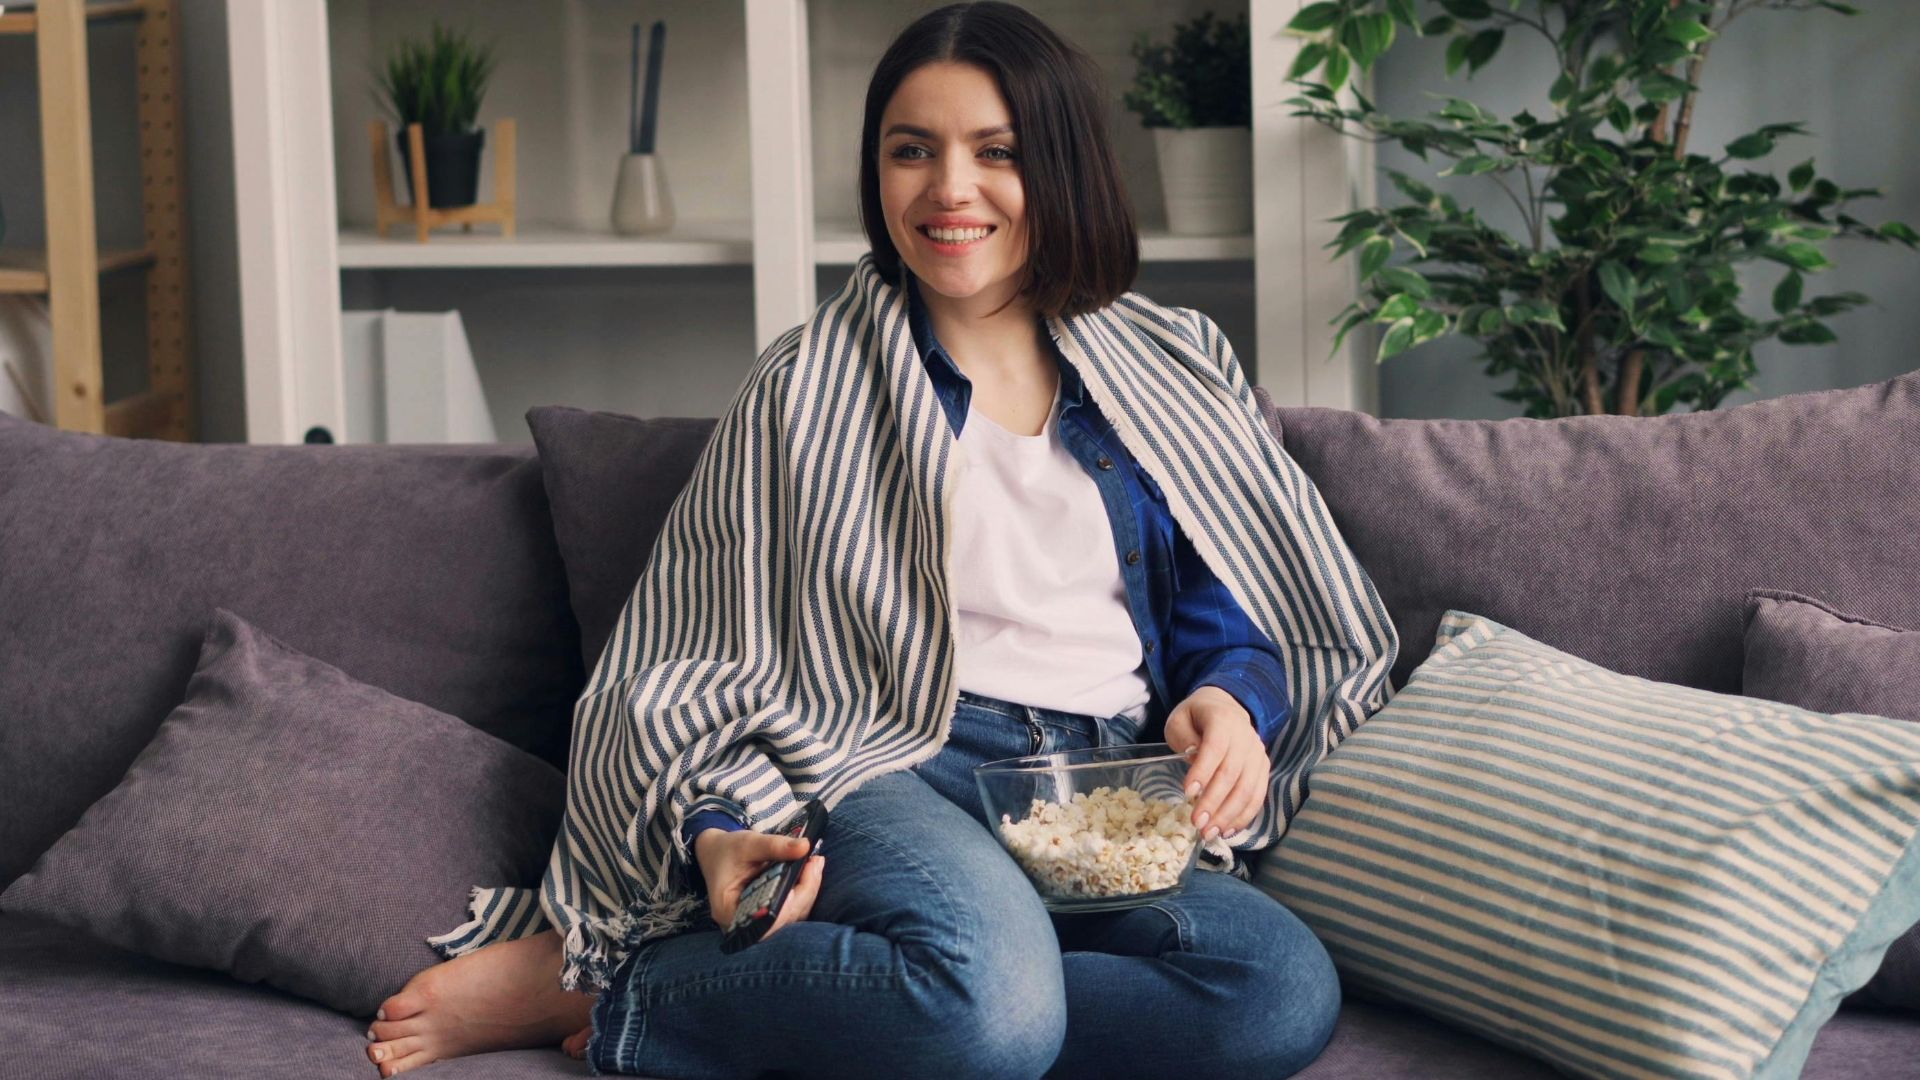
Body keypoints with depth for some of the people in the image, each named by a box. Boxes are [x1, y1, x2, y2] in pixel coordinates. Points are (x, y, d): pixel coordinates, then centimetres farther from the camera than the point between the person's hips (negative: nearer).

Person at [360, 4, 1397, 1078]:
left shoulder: (1156, 382, 21)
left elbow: (1226, 622, 21)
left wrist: (1228, 698, -3)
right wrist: (723, 824, -12)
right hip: (889, 768, -4)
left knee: (1290, 991, -34)